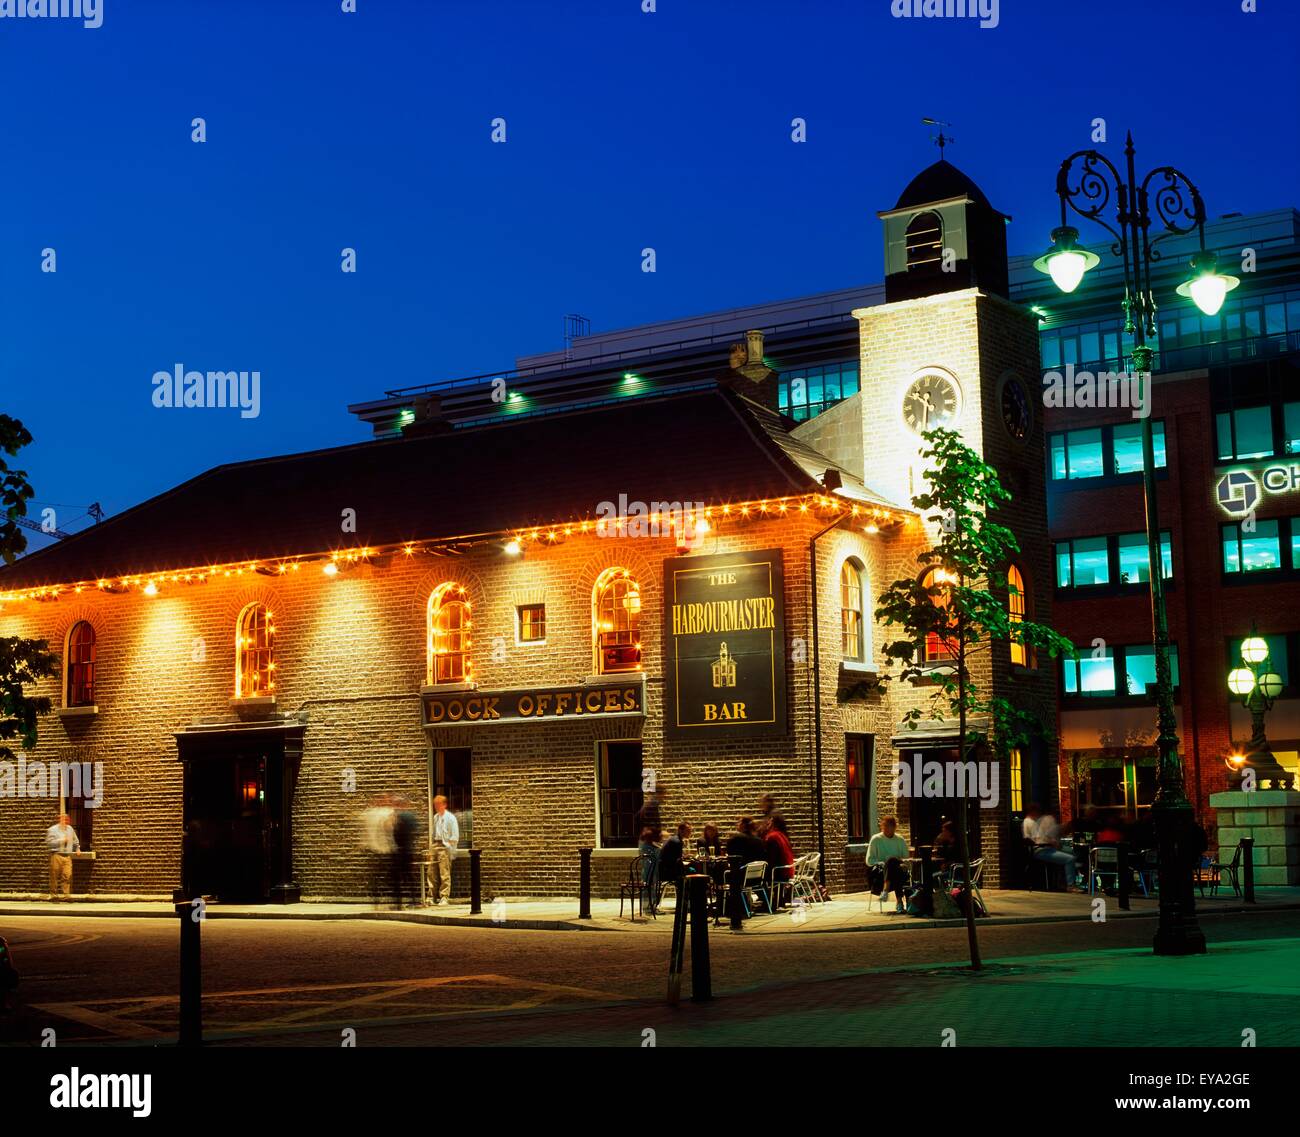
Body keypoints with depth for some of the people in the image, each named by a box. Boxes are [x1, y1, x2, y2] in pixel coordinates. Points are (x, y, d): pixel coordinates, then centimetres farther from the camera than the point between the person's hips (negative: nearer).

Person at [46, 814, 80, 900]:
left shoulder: (70, 829, 17)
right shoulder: (52, 830, 0)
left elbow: (75, 840, 32)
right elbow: (49, 843, -11)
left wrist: (77, 848, 21)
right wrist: (61, 840, -12)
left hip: (67, 856, 4)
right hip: (56, 855, -4)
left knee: (67, 875, -7)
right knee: (54, 876, -2)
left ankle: (66, 894, -5)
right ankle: (53, 894, 6)